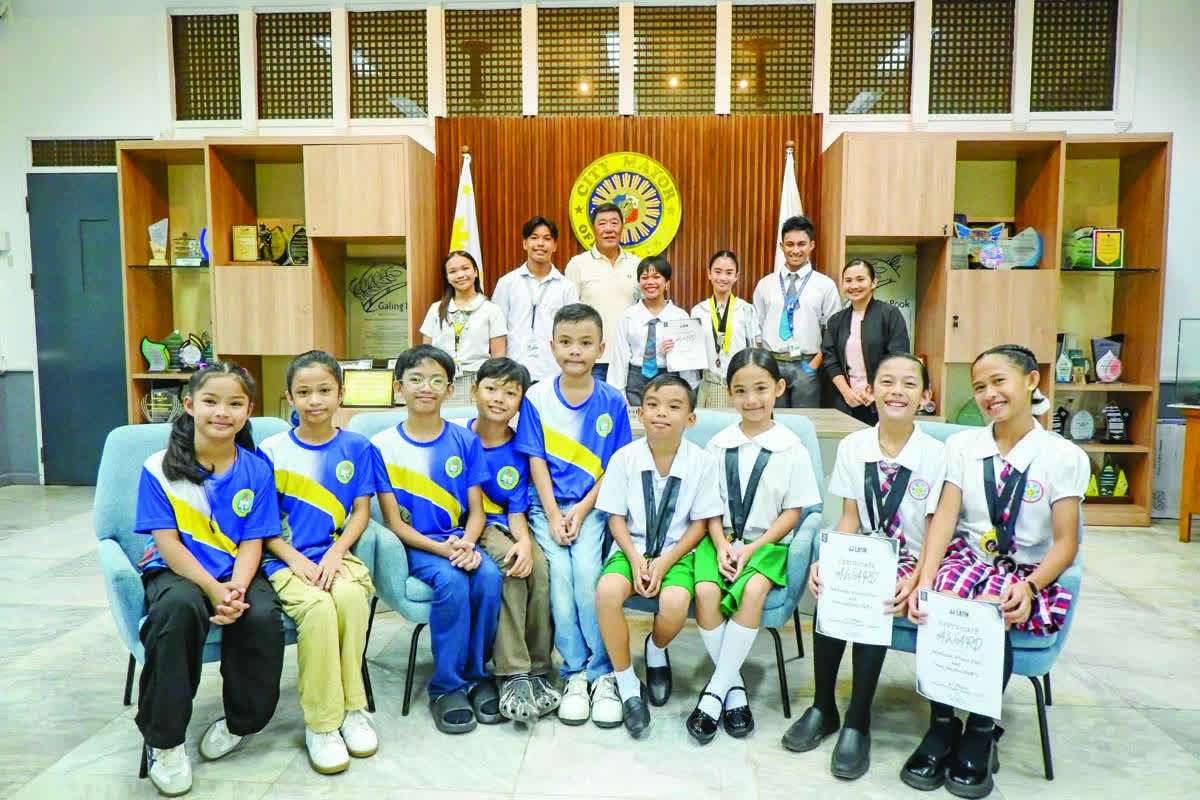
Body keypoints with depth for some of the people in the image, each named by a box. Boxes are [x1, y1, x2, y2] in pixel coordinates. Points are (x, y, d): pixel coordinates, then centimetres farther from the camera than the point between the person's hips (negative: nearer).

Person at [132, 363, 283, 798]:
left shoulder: (257, 470, 0)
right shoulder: (159, 468, -4)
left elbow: (252, 544, -3)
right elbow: (168, 544, -9)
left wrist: (236, 590, -22)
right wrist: (214, 589, -22)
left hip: (238, 573, 1)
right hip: (176, 571, -1)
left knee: (263, 617, -30)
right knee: (179, 607, -36)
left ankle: (239, 723, -1)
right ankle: (163, 741, -17)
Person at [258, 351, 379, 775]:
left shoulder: (356, 447, 4)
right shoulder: (272, 451, 1)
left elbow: (361, 512, 4)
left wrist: (335, 554, -12)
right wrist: (297, 560, -12)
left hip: (335, 554, 1)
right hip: (286, 558, -1)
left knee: (351, 596, -31)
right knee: (318, 607, -31)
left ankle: (352, 708, -12)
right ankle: (321, 723, -15)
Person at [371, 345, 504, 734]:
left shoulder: (465, 440, 5)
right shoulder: (383, 446, -1)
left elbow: (476, 509, 4)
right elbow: (394, 522, -3)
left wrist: (466, 544, -17)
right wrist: (442, 549, -17)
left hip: (459, 541, 3)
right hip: (414, 545, -2)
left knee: (490, 577, -27)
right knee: (452, 582, -31)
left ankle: (478, 675, -6)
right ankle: (447, 687, -13)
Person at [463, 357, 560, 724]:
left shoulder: (519, 450, 3)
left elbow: (517, 511, 1)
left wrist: (524, 540, -21)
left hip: (505, 527, 3)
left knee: (540, 567, -27)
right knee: (509, 564, -32)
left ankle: (537, 670, -14)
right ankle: (513, 675, -28)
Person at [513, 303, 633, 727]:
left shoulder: (612, 401, 0)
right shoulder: (536, 398, 1)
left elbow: (615, 467, 0)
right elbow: (536, 462, 0)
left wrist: (581, 511, -10)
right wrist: (553, 516, -9)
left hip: (591, 504, -1)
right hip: (547, 504, 1)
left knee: (586, 570, -22)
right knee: (559, 573, -20)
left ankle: (601, 673, -8)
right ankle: (575, 673, -7)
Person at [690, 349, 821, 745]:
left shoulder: (791, 448, -2)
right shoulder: (719, 445, 5)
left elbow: (792, 512, -1)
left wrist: (752, 548, -11)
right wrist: (721, 544, -10)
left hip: (767, 542, -2)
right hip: (723, 539, 2)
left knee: (753, 589, -32)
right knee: (706, 591, -27)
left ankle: (715, 691, -19)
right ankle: (733, 687, -8)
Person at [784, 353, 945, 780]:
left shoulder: (936, 455, -8)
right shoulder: (853, 446, 1)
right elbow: (849, 519, 3)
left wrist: (915, 581, -24)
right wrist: (827, 561, -14)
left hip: (910, 563, -2)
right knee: (828, 590, -27)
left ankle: (857, 723, -15)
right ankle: (823, 708, -9)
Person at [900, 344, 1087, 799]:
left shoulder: (1064, 456, -1)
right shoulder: (962, 445, 5)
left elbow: (1066, 543, -5)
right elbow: (944, 518, -6)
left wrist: (1030, 586, -24)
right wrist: (925, 580, -21)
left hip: (1028, 573, -1)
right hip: (966, 557, 2)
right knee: (940, 602, -32)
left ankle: (981, 732, -9)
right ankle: (942, 723, -12)